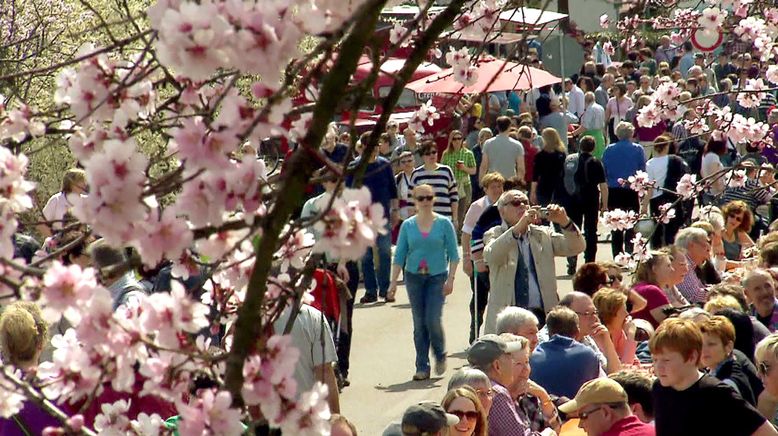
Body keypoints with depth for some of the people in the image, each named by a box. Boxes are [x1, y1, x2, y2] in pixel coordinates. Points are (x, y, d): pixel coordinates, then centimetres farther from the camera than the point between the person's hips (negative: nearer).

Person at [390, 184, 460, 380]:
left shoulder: (444, 224, -1)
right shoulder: (408, 226, 4)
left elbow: (453, 254, 1)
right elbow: (399, 255, 6)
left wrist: (450, 279, -7)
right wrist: (393, 282, 2)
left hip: (437, 277, -2)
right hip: (414, 277, 2)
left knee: (433, 320, -11)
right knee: (419, 324, 3)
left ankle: (440, 355, 17)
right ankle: (422, 367, 10)